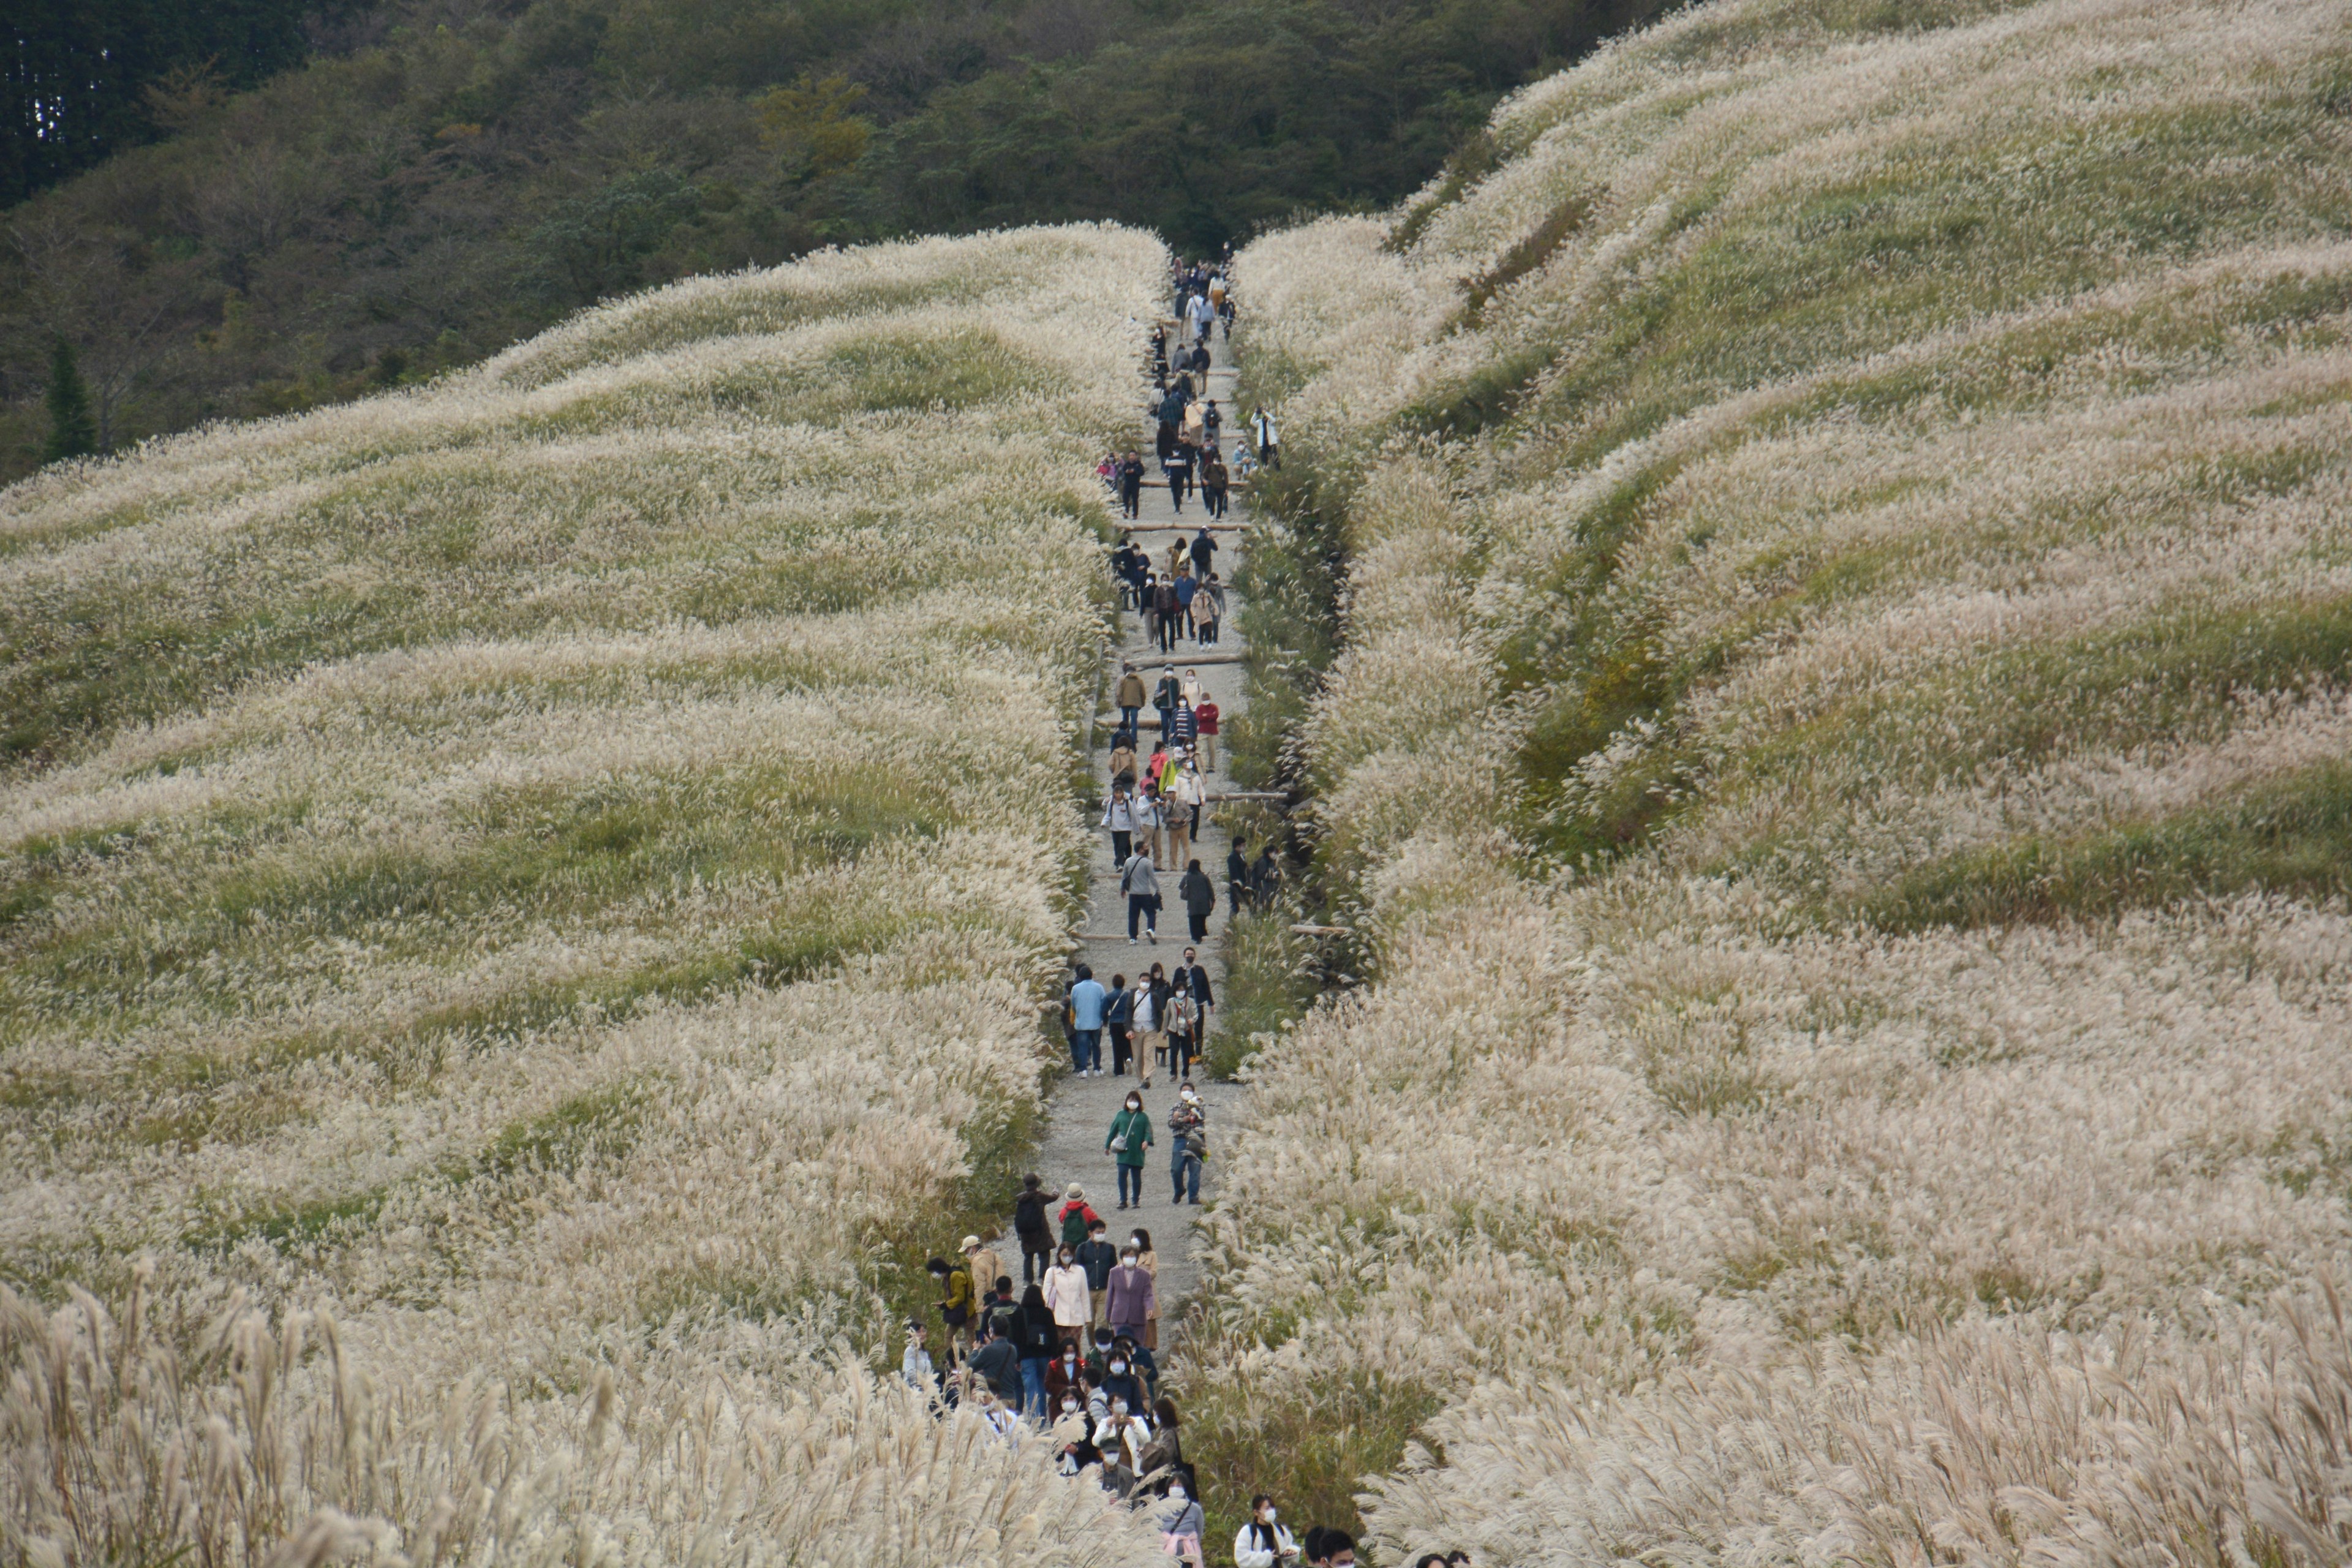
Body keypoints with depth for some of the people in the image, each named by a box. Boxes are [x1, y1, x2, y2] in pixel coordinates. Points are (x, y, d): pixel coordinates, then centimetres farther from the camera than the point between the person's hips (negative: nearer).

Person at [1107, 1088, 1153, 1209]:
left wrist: (1147, 1141, -21)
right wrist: (1107, 1146, 17)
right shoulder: (1121, 1115, 11)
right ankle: (1123, 1200, -9)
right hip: (1123, 1151, 1)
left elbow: (1148, 1131, -1)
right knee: (1122, 1173, -13)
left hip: (1137, 1153, -1)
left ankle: (1136, 1201, 16)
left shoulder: (1143, 1117, 7)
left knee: (1136, 1177, 6)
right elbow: (1113, 1131, 16)